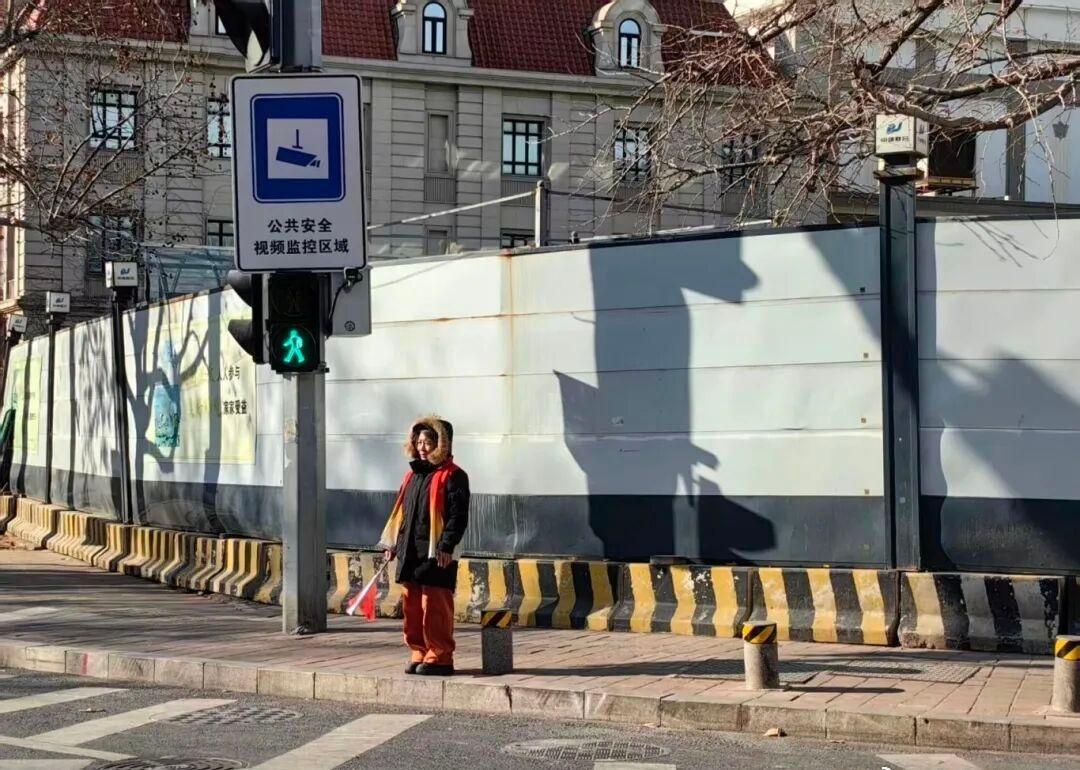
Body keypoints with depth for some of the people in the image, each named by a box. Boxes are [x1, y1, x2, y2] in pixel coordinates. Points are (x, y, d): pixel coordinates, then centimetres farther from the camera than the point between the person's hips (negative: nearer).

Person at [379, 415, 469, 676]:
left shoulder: (452, 476, -6)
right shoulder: (413, 474, 18)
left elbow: (458, 516, -12)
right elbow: (401, 512, 23)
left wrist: (447, 546, -20)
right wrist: (392, 543, 17)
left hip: (436, 556, -8)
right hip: (409, 553, 8)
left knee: (435, 607, -6)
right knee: (412, 606, 10)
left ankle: (439, 657, 0)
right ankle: (419, 653, 19)